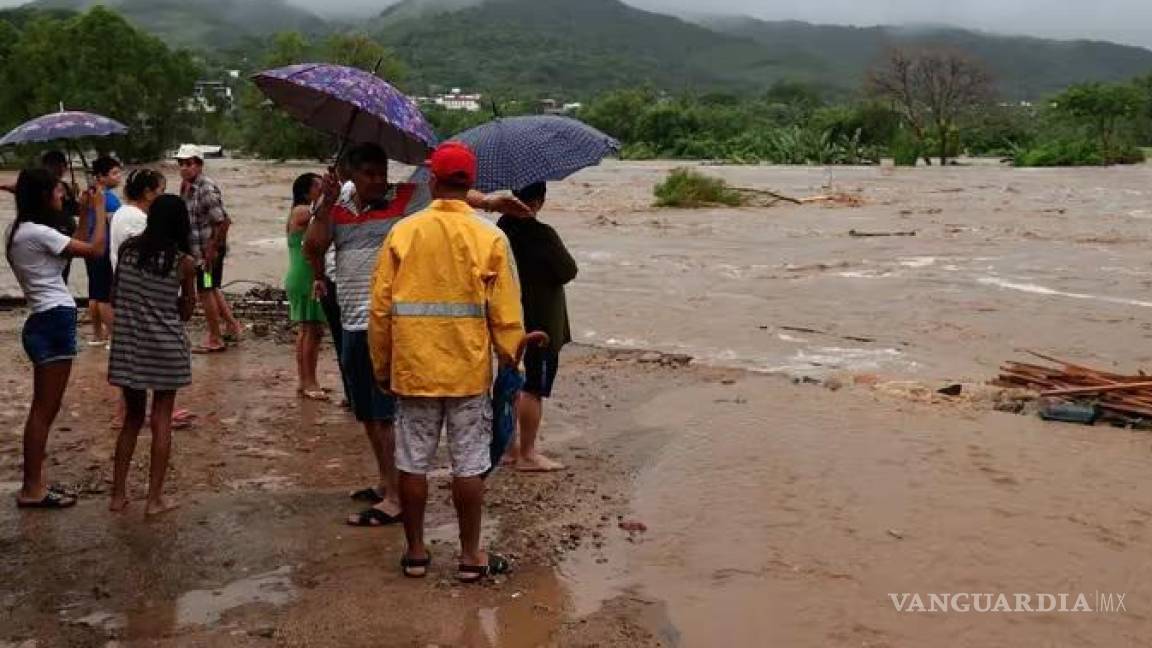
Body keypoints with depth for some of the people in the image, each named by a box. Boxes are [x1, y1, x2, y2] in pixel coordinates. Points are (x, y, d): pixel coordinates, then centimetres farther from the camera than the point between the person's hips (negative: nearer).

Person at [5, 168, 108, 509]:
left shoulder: (21, 232, 14)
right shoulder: (37, 232, -16)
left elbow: (74, 248, 20)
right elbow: (95, 249, -17)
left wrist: (85, 212, 17)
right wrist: (99, 208, -7)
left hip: (46, 322, 10)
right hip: (55, 322, -10)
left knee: (43, 409, 14)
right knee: (44, 410, -4)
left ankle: (34, 483, 20)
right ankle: (32, 489, 3)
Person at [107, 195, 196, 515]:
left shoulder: (127, 248, -1)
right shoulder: (184, 262, -9)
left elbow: (115, 296, 4)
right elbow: (186, 311, -1)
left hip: (128, 344, 3)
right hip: (166, 346, -3)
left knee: (133, 417, 16)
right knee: (162, 421, 6)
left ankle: (118, 494, 18)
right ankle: (155, 498, 7)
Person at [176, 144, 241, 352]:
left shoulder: (206, 189, -22)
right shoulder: (186, 187, 7)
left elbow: (223, 222, -26)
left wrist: (213, 249, -21)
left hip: (209, 249, -9)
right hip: (197, 249, 9)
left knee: (206, 291, 1)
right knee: (212, 289, 21)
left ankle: (215, 339, 14)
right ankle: (233, 327, 33)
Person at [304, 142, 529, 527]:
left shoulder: (406, 197, -4)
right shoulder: (339, 207, 9)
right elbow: (312, 248, 2)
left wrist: (487, 201, -30)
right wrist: (327, 203, -8)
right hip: (353, 325, 7)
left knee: (385, 413, -8)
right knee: (367, 414, 17)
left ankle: (394, 499, -2)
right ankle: (385, 483, 32)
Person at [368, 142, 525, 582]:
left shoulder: (403, 233, -3)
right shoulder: (490, 238, -6)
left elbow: (380, 307, -2)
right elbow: (506, 314, -7)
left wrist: (382, 366, 9)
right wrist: (510, 362, 7)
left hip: (412, 369, 1)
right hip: (469, 371, -1)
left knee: (413, 463, 11)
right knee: (469, 465, 8)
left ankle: (415, 552, 21)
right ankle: (470, 556, 15)